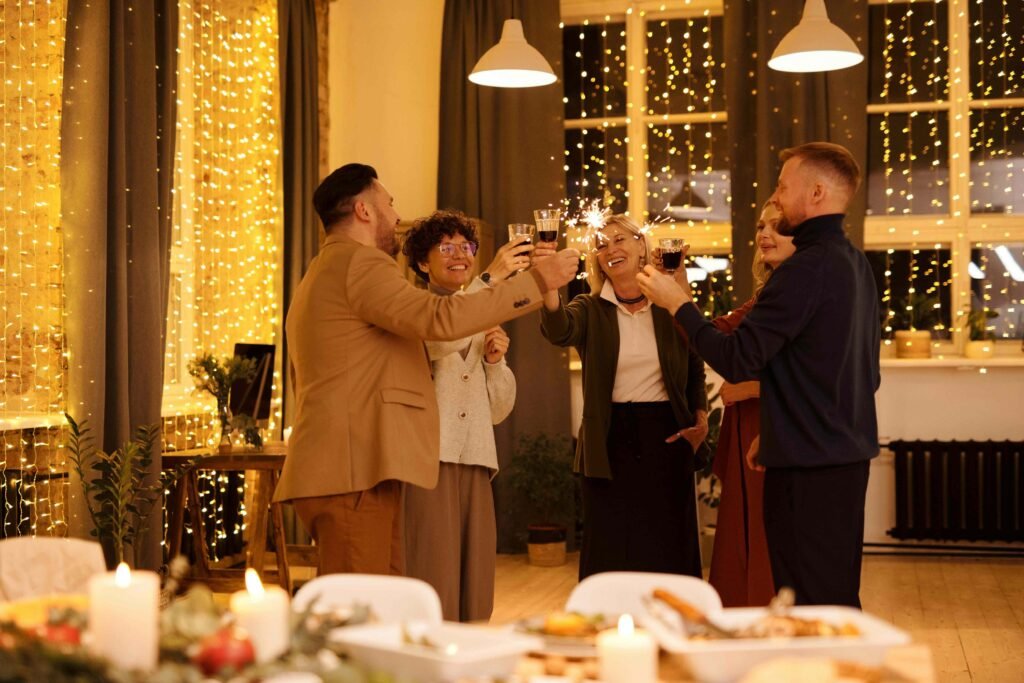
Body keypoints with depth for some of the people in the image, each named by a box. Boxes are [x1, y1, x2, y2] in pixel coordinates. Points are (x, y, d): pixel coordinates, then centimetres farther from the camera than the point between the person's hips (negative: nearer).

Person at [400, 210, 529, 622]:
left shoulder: (481, 323, 22)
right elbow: (440, 337, -22)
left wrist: (495, 361, 4)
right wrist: (492, 278, -25)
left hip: (474, 463, 6)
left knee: (475, 595, 4)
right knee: (431, 594, -11)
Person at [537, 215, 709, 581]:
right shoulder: (590, 309, 0)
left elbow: (695, 372, 12)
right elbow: (560, 331, -23)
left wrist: (701, 417, -5)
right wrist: (549, 286, -42)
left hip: (667, 437, 1)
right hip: (611, 441, -1)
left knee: (668, 553, 7)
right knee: (611, 555, 4)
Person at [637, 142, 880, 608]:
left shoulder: (808, 268, -18)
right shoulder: (855, 263, 12)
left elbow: (737, 362, -21)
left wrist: (679, 304, -8)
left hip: (808, 464, -10)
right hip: (849, 455, 10)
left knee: (808, 608, -2)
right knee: (838, 600, 17)